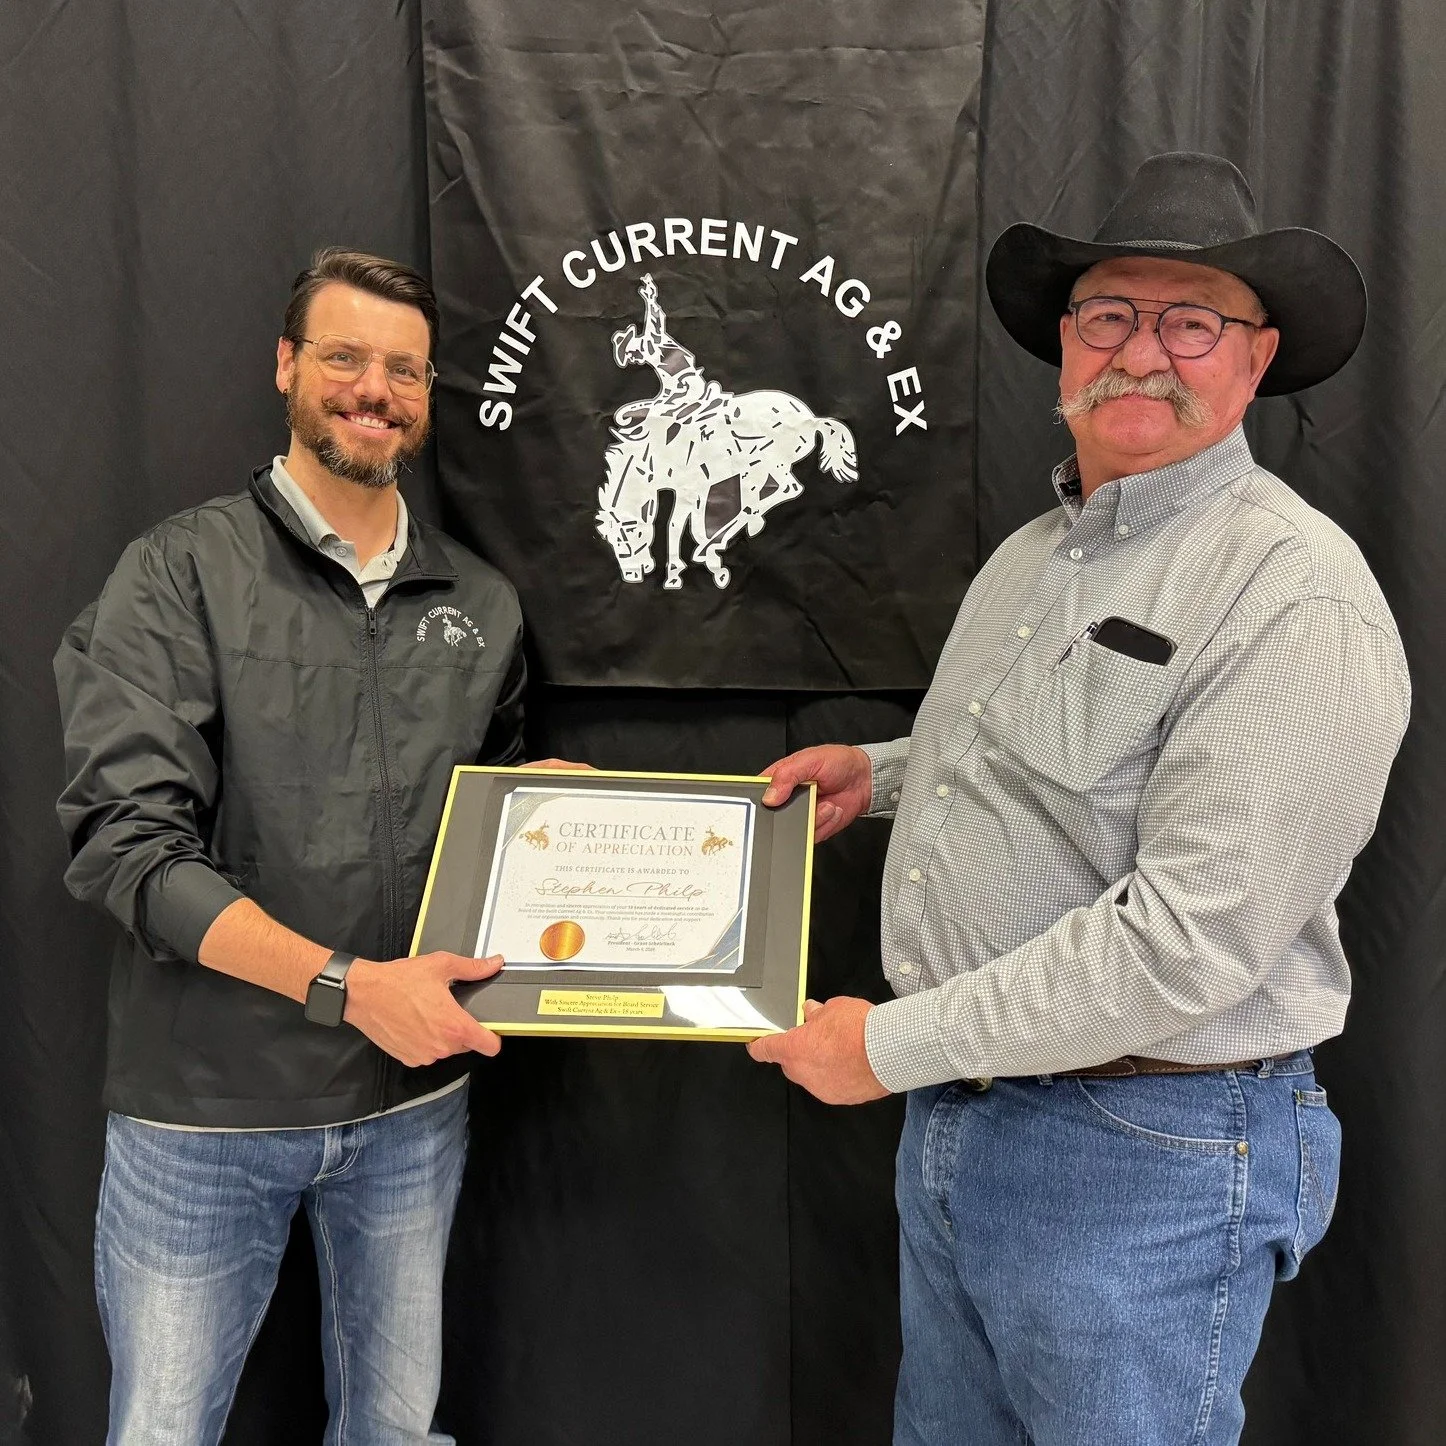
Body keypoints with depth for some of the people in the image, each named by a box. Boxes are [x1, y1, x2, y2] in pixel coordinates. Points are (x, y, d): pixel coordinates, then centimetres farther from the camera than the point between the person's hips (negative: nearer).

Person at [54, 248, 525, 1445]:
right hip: (203, 1110, -3)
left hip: (413, 1101, 4)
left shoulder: (482, 605, 6)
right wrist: (344, 985, -24)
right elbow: (124, 839, -16)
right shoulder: (182, 572, -8)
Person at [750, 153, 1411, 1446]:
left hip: (1147, 1159, -8)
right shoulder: (1030, 553, 9)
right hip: (954, 1119, 8)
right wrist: (883, 773, 9)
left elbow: (1186, 938, -25)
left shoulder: (1298, 596, -19)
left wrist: (895, 1044, -19)